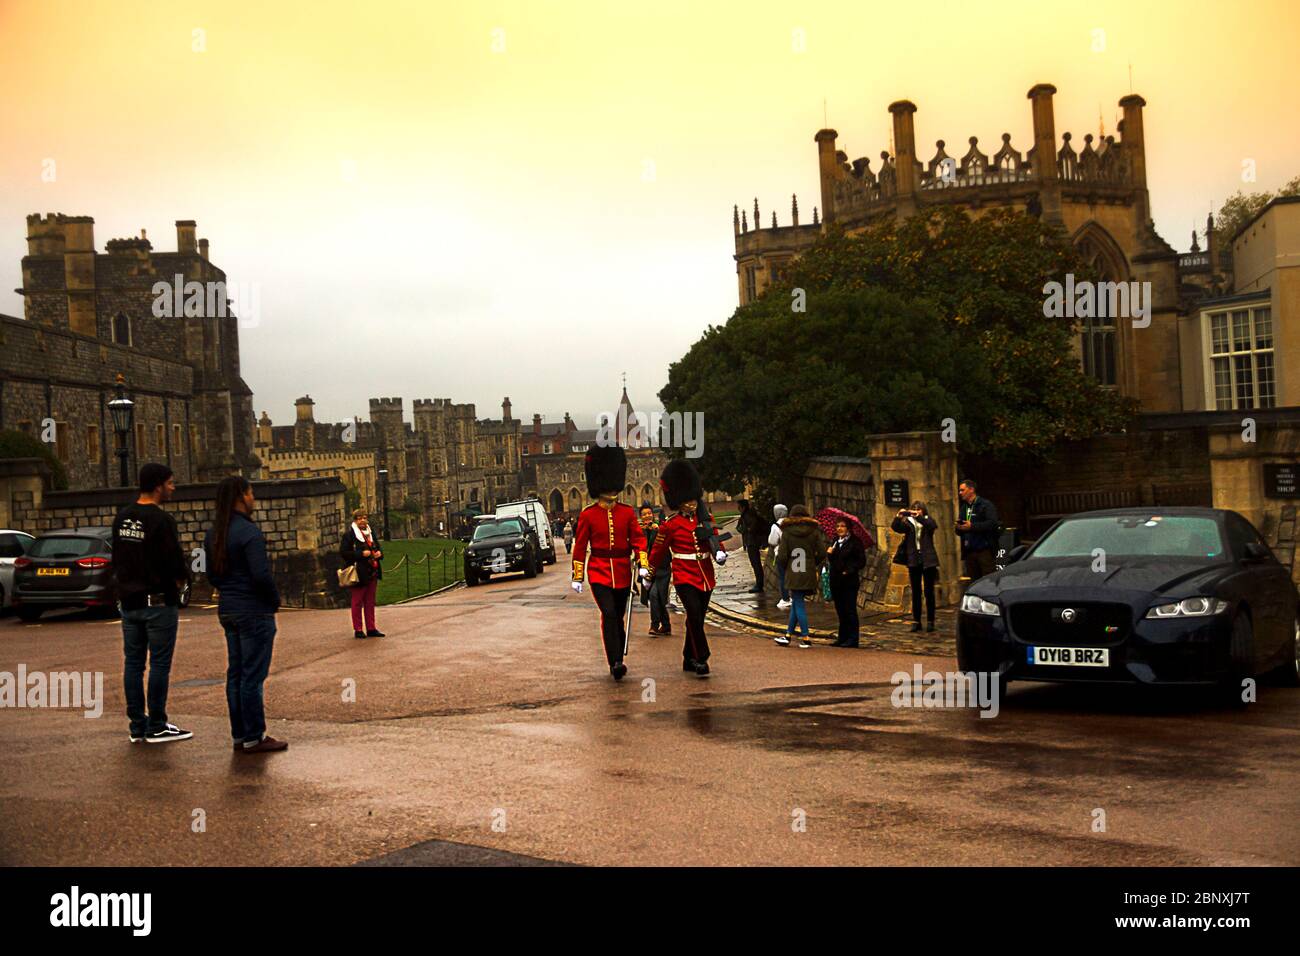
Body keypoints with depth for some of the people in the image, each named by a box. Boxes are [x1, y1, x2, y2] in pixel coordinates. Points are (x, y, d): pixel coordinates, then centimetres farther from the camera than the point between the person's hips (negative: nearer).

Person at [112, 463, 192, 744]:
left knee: (133, 663, 11)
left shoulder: (121, 518, 9)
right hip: (158, 601, -8)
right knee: (159, 663, -1)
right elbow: (175, 562, -19)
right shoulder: (161, 520, -17)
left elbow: (117, 559, 13)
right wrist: (182, 579, 1)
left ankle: (137, 726, 16)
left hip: (128, 600, 8)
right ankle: (157, 727, 3)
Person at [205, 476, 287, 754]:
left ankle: (240, 735, 19)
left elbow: (212, 574, 14)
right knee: (253, 675, -2)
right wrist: (275, 600, -8)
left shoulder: (213, 534, 8)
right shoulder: (249, 532, -18)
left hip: (227, 609, 9)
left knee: (236, 674, 13)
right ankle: (253, 738, 3)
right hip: (254, 611, -9)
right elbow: (261, 575, -22)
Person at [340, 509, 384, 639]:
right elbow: (343, 551, -14)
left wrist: (379, 552, 3)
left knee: (370, 601, 11)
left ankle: (371, 628, 17)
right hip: (358, 573, -7)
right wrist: (361, 554, -21)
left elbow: (377, 547, 27)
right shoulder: (349, 533, -8)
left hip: (372, 572, 7)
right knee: (357, 602, 1)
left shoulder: (370, 532, 14)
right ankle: (358, 630, 7)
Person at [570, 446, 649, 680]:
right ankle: (616, 663, -19)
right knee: (609, 614, -18)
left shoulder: (627, 512, 5)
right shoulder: (588, 515, -2)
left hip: (622, 572, 3)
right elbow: (580, 547, 1)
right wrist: (577, 577, 1)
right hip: (599, 571, -3)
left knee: (618, 617, 11)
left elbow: (638, 539, 3)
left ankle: (618, 659, 24)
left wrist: (642, 565, -11)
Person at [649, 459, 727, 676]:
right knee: (694, 614, -20)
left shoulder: (705, 518, 8)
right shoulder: (670, 525, -5)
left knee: (697, 619, 11)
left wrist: (720, 553, -14)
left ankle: (689, 660, 24)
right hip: (684, 577, -5)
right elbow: (658, 552, 4)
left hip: (706, 578, 5)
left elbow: (714, 540, 9)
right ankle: (701, 659, -14)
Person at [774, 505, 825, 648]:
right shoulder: (814, 531, 1)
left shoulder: (786, 532, -4)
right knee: (797, 603, 14)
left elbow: (782, 556, -7)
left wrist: (777, 557, 14)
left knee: (798, 604, 4)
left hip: (793, 574, -3)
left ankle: (805, 637, 1)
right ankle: (788, 635, 20)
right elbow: (822, 554, -2)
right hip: (809, 574, 3)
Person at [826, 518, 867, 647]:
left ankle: (852, 639, 1)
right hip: (836, 580, 7)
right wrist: (829, 554, -2)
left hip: (849, 581, -7)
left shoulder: (855, 542, -6)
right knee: (840, 610, 11)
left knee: (850, 610, -5)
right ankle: (842, 637, 19)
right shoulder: (835, 541, 15)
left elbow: (862, 561, -8)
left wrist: (849, 571, -17)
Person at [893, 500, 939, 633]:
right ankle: (916, 621, 9)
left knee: (929, 591, 0)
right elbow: (895, 527, -9)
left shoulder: (928, 521, 5)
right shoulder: (908, 523, 8)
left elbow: (933, 526, -18)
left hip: (928, 560, -2)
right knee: (915, 592, 5)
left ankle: (930, 621, 6)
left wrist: (919, 517, -27)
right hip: (913, 561, 2)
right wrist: (898, 517, -26)